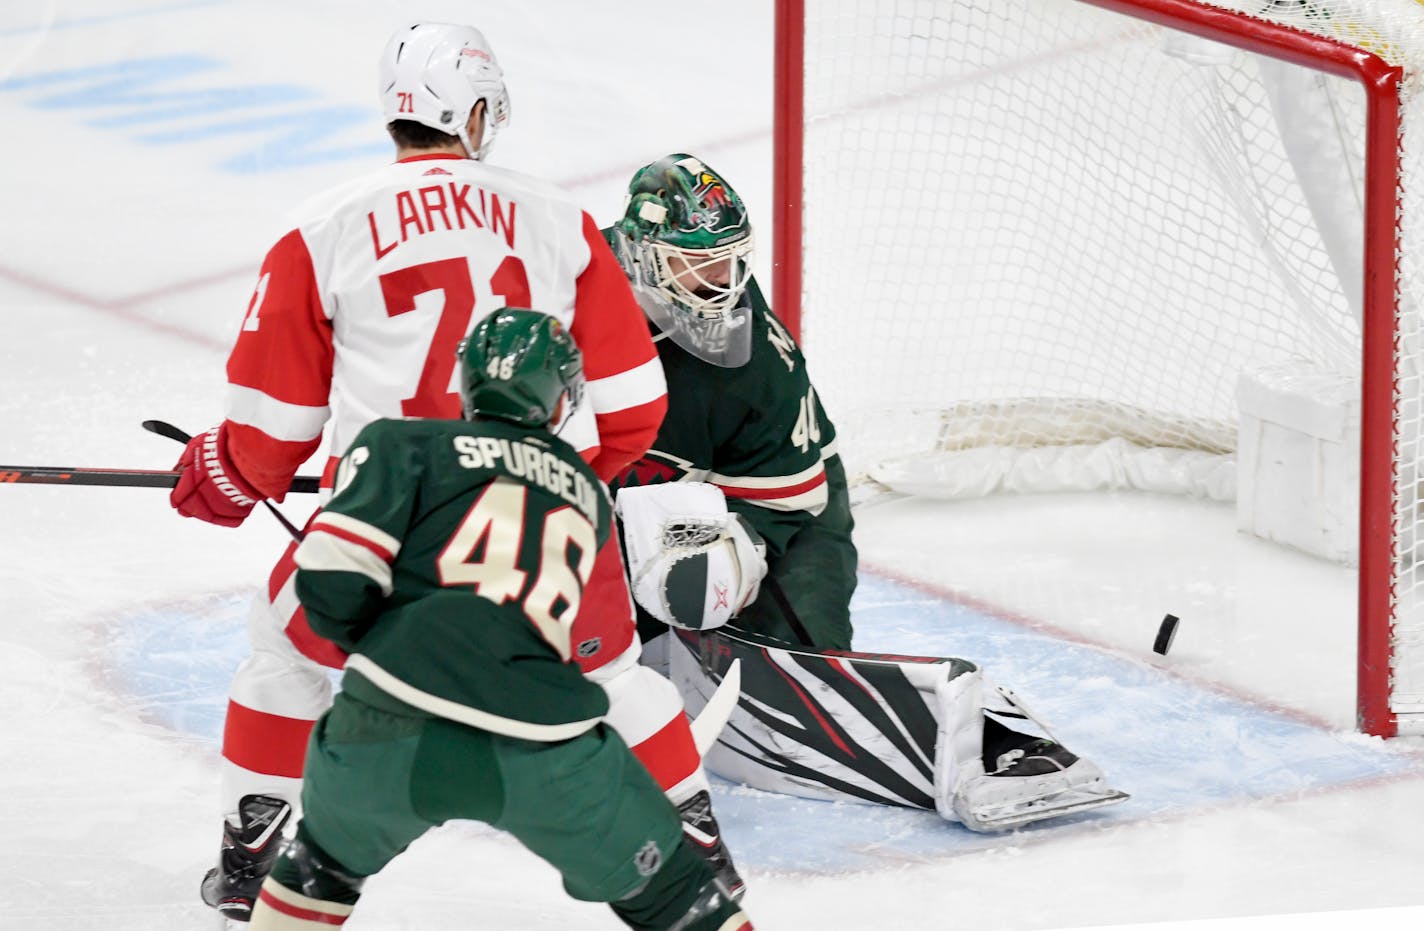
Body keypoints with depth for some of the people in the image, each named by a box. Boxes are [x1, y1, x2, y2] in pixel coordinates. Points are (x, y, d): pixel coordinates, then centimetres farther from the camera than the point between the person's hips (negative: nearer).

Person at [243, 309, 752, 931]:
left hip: (394, 730, -1)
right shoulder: (589, 495, 26)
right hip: (545, 751, 1)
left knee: (326, 858, 30)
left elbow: (332, 582, 2)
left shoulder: (404, 444, 13)